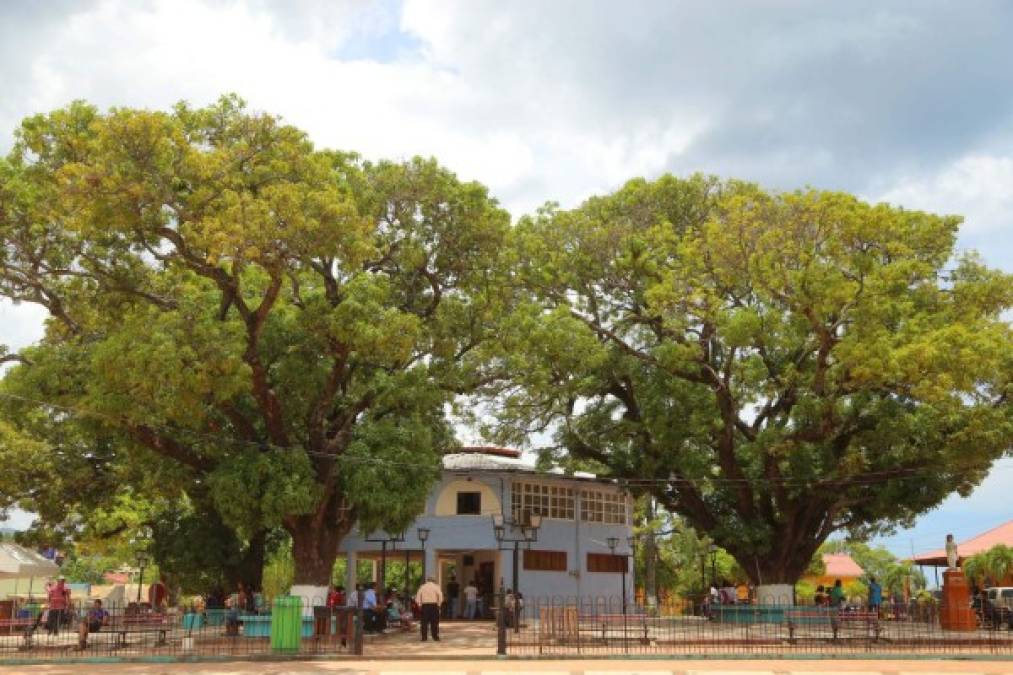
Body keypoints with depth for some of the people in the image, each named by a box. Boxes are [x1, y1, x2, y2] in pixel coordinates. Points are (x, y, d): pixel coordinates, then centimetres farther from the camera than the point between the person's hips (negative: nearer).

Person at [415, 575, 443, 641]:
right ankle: (435, 637, 2)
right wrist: (439, 604, 3)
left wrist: (420, 605, 9)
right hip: (433, 605, -1)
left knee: (424, 622, 5)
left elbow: (417, 597, 4)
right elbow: (440, 596, -5)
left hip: (424, 605, 1)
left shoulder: (422, 587, 8)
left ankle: (424, 637, 3)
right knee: (434, 622, 4)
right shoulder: (436, 587, 4)